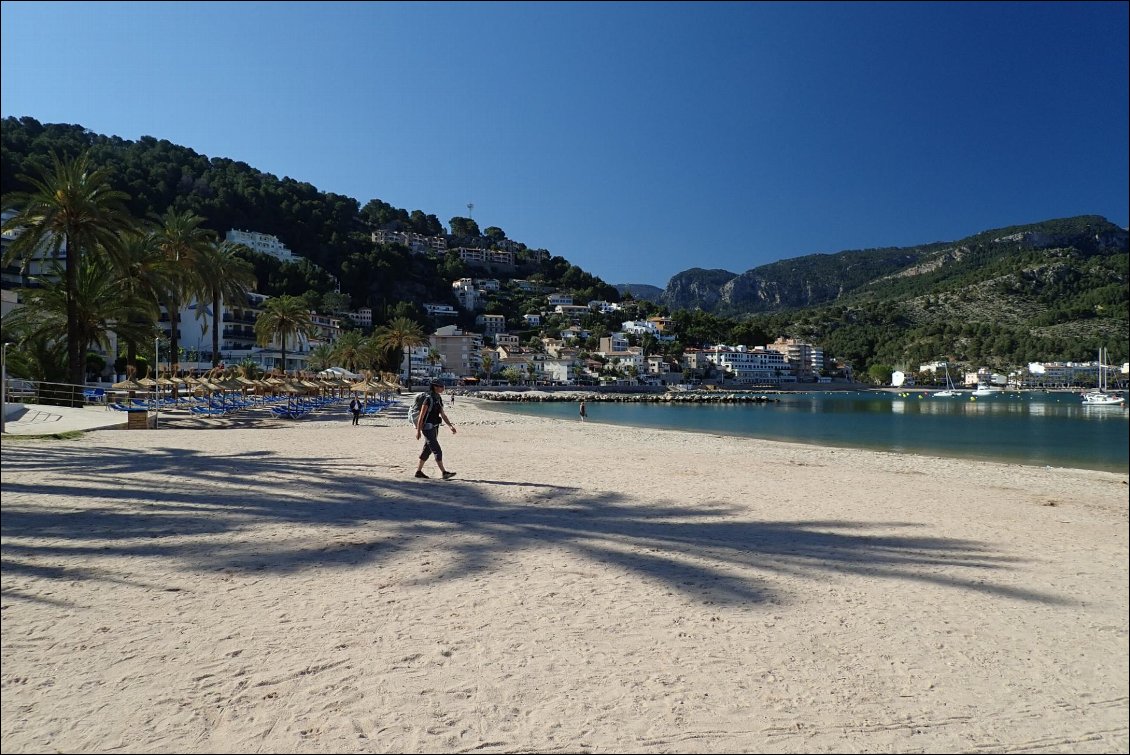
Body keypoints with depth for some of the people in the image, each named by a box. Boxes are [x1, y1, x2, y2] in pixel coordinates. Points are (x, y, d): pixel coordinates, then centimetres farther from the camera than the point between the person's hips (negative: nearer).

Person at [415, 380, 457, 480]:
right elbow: (421, 416, -15)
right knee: (437, 451, -9)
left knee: (427, 450, 13)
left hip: (435, 428, 9)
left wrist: (451, 426, 3)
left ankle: (418, 471, 22)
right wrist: (418, 431, -15)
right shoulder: (428, 399, -16)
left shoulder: (439, 399, 10)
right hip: (428, 428, -9)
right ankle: (444, 473, -7)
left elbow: (443, 415, 12)